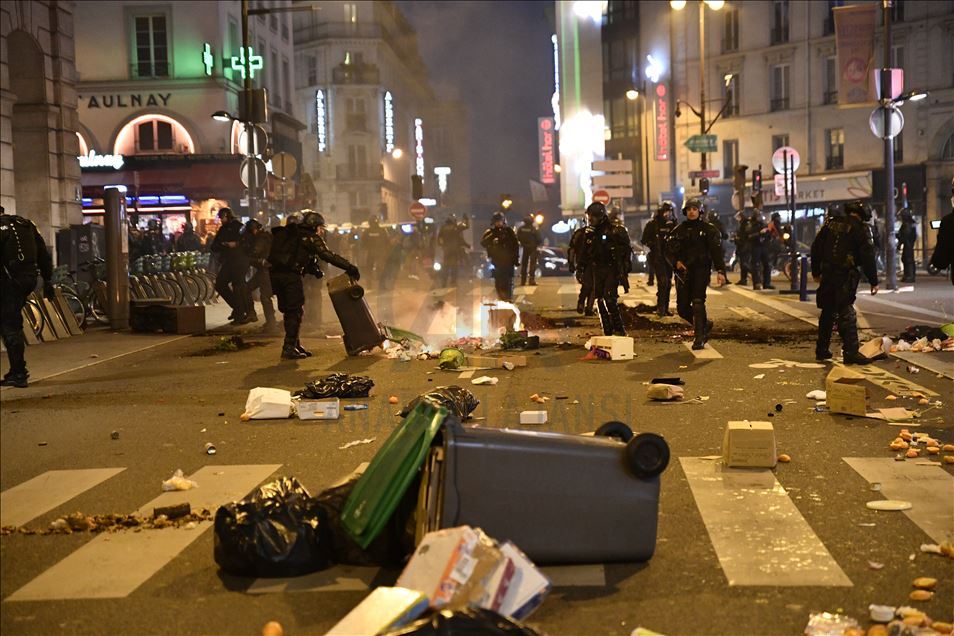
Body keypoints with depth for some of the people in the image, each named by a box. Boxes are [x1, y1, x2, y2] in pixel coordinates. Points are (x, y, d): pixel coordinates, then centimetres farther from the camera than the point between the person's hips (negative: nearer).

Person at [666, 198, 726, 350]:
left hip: (701, 270, -4)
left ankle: (699, 337, -9)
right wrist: (676, 261, -10)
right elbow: (670, 249, 11)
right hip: (683, 271, 4)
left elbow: (717, 250, -4)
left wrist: (720, 271, -15)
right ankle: (705, 324, 27)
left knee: (698, 302, -16)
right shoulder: (679, 230, 11)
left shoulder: (708, 229, 1)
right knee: (682, 307, 3)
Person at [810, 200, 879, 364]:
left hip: (827, 275, 6)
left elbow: (816, 248, 16)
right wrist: (873, 281, -3)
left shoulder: (830, 224, 12)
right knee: (847, 314, -8)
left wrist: (816, 272, 23)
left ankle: (821, 350, 22)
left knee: (827, 312, 16)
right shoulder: (860, 228, -5)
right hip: (846, 276, -6)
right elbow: (868, 256, -8)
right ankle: (850, 352, -13)